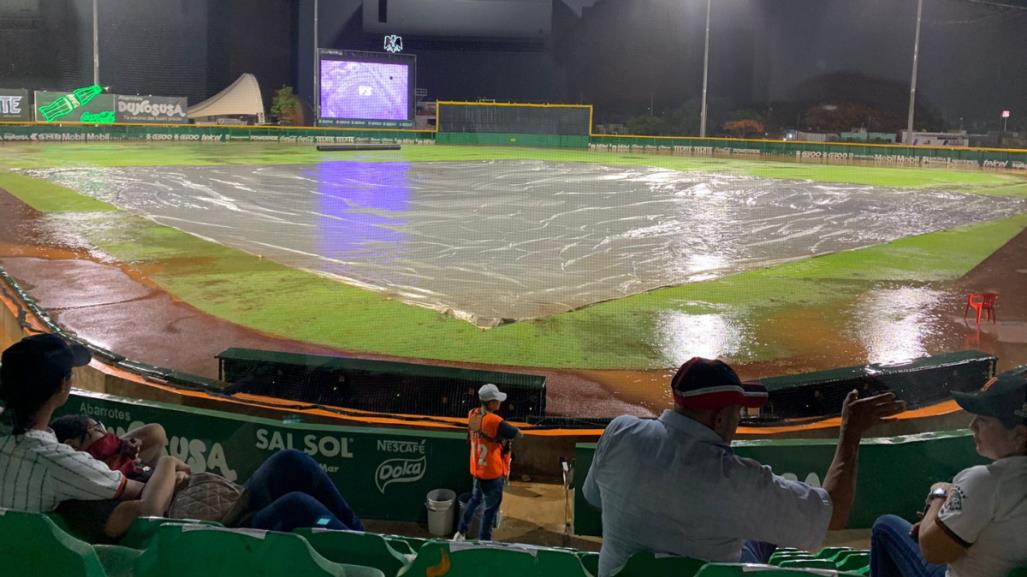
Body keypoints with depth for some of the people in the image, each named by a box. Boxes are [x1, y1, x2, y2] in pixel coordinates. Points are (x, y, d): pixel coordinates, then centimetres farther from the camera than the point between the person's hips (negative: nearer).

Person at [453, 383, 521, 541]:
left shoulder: (472, 415, -5)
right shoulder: (494, 421, -27)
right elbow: (518, 434, -17)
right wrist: (506, 433, 3)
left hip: (477, 469, 7)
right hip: (492, 472, -7)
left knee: (475, 499, 27)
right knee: (491, 507, 10)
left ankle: (461, 533, 35)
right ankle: (484, 541, 21)